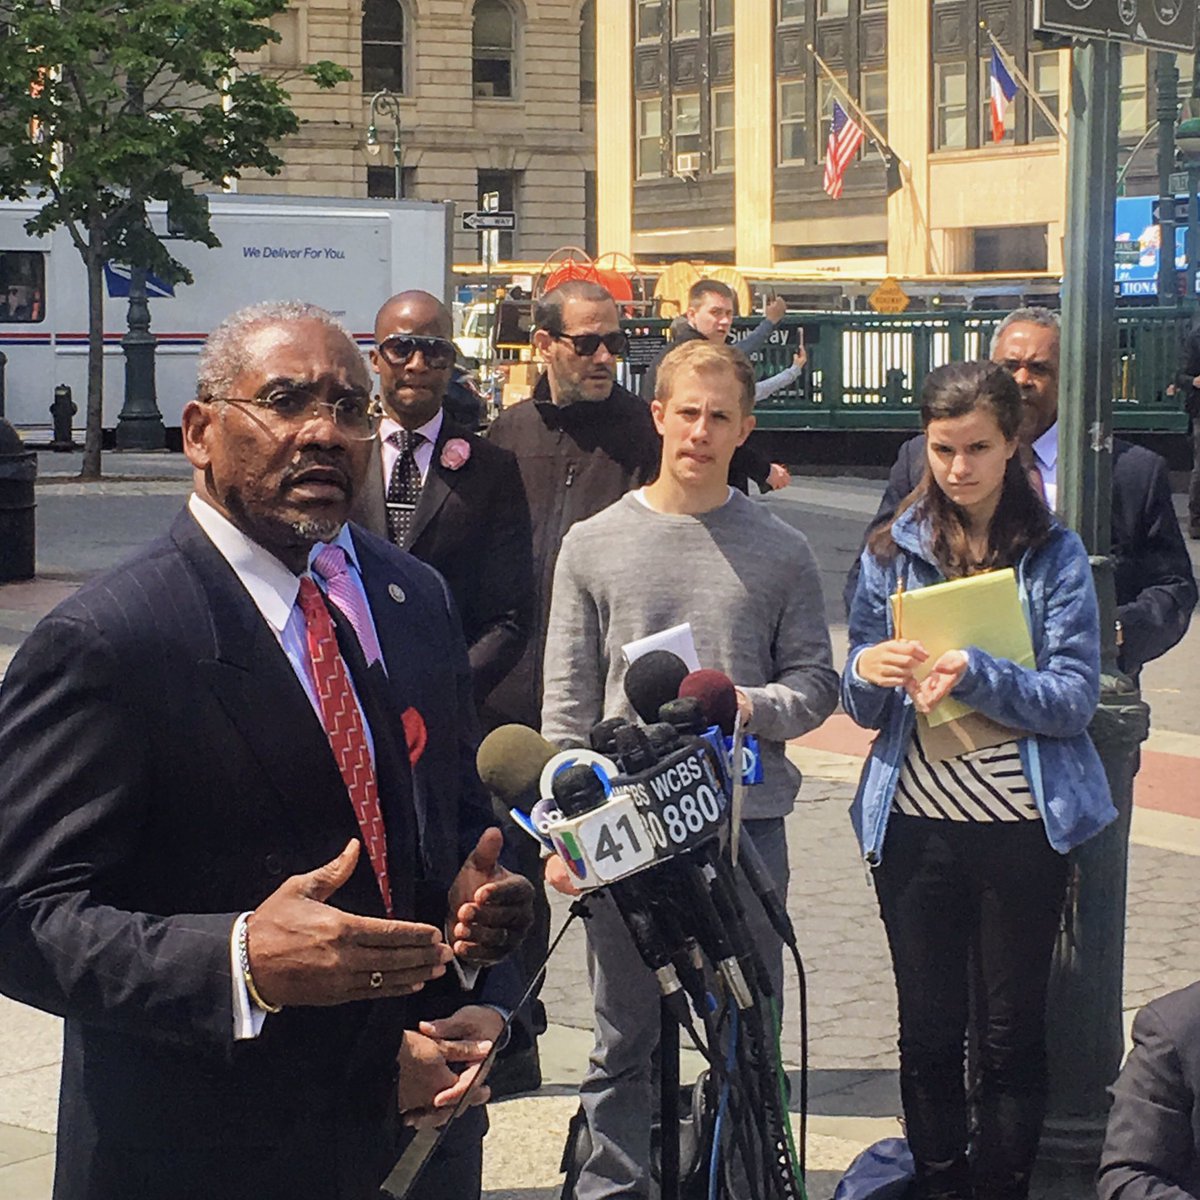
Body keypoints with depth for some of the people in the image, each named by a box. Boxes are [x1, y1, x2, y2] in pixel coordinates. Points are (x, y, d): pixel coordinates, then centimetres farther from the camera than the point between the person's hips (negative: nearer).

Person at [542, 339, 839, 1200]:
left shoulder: (781, 552, 4)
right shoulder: (595, 545, 4)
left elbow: (815, 683, 5)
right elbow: (567, 705, 4)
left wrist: (750, 705, -15)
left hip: (748, 818, 0)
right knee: (625, 1039, 8)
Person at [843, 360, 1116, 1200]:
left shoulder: (1053, 553, -2)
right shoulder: (893, 550, 4)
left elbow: (1075, 698, -9)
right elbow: (864, 706, 6)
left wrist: (975, 675, -24)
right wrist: (868, 672, -17)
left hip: (1022, 827, -2)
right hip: (915, 823, 2)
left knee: (1013, 1034, 6)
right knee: (928, 1030, 10)